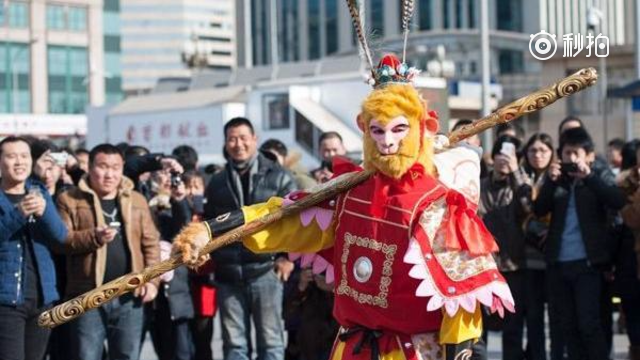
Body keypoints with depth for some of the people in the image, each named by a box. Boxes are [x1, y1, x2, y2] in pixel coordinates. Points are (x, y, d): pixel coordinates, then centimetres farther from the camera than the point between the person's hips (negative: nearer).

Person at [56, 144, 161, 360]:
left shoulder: (137, 201, 13)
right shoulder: (70, 200, 3)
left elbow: (150, 243, 10)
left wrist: (152, 280, -2)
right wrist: (93, 237, -20)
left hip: (129, 297, 3)